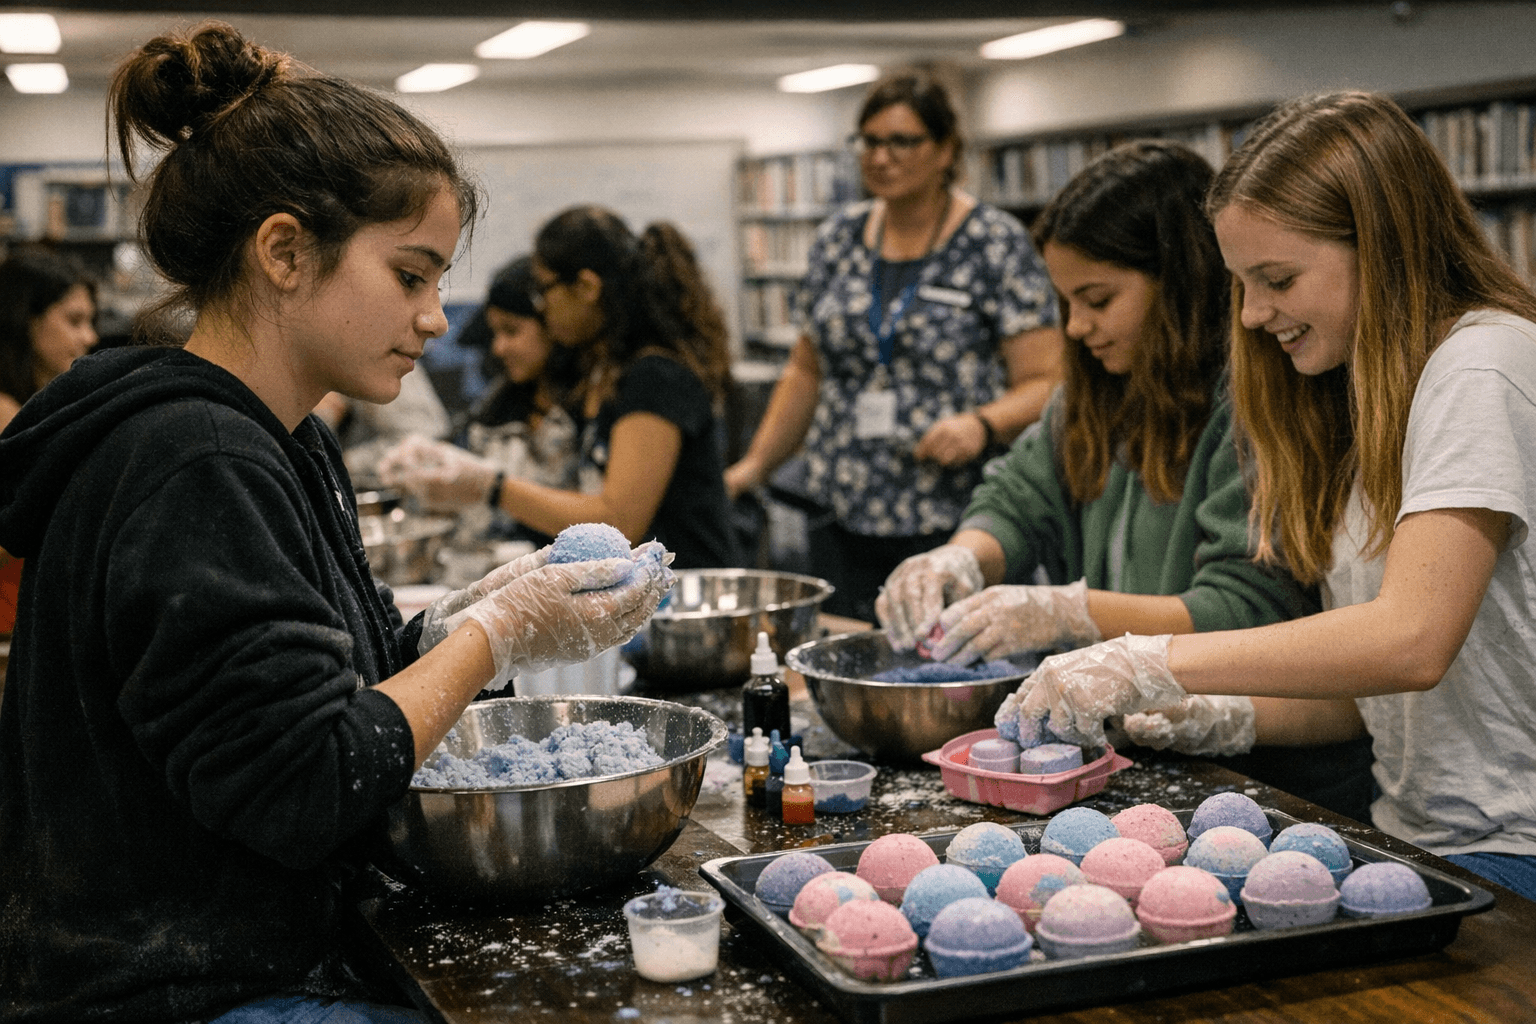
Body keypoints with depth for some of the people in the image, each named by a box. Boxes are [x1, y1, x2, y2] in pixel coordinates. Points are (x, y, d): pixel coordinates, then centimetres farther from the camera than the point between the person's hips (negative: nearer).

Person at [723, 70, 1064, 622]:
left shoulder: (995, 244, -1)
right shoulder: (838, 239, 13)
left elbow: (1046, 384, -5)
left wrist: (983, 425, -22)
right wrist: (755, 464, 12)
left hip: (954, 520, -4)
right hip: (843, 519, 4)